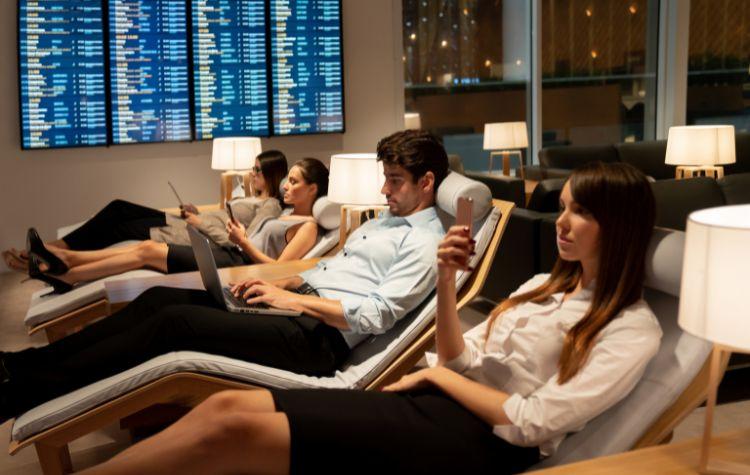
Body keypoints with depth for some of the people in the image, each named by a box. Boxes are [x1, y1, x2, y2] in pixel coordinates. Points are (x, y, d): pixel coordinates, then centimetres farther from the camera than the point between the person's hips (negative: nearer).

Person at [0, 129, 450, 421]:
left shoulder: (425, 244, -7)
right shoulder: (383, 222, 24)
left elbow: (377, 315, -17)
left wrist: (294, 300, -15)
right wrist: (281, 284, 8)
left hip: (320, 338, -9)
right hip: (300, 308, 9)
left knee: (176, 319, -22)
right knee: (160, 297, -4)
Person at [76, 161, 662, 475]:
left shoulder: (632, 331, -3)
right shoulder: (547, 285, 21)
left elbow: (529, 422, -13)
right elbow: (461, 362, 14)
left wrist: (434, 374, -3)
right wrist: (446, 282, 0)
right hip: (433, 404, 8)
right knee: (226, 405, -13)